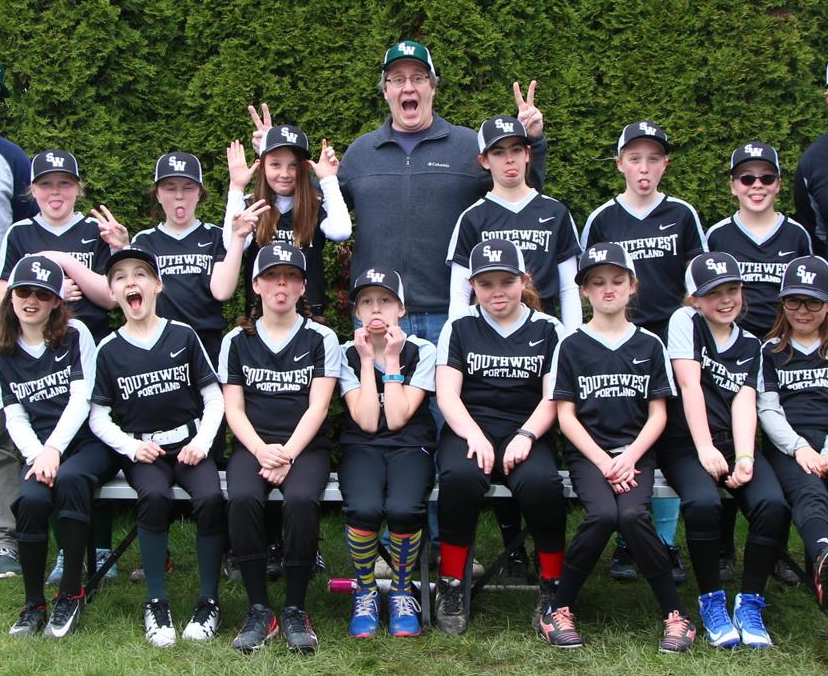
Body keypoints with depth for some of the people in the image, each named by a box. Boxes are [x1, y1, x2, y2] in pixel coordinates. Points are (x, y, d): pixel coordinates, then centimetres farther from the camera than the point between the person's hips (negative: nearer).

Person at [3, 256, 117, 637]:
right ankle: (33, 604, -12)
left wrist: (54, 449, -18)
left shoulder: (75, 335, 3)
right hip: (38, 448, 2)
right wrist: (37, 455, -11)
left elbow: (81, 399, -6)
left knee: (69, 479, -35)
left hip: (87, 441, -2)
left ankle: (72, 594, -23)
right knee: (32, 498, -30)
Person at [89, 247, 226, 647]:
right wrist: (131, 446, -10)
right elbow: (98, 418, 5)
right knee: (154, 495, -33)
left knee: (210, 498, -29)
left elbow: (214, 399, 6)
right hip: (140, 451, 0)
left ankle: (208, 601, -14)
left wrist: (202, 441, -8)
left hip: (189, 443, 0)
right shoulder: (108, 350, 4)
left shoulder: (183, 336, 4)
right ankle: (156, 603, -19)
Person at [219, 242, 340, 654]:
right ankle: (259, 611, -19)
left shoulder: (320, 339, 5)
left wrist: (287, 454, -17)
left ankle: (295, 611, -18)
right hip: (252, 444, 1)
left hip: (306, 445, -1)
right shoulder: (237, 341, 10)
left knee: (302, 499, -33)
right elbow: (233, 409, 5)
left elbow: (317, 406, -3)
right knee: (241, 499, -31)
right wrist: (262, 451, -14)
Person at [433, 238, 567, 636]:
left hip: (526, 430, 0)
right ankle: (451, 587, -19)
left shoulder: (548, 330, 12)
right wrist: (475, 437, -16)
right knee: (460, 476, -35)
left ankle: (553, 588, -14)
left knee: (540, 483, -34)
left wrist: (526, 435, -15)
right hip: (469, 428, 0)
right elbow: (447, 394, 2)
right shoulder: (459, 328, 12)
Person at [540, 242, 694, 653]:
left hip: (636, 451, 1)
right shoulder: (571, 346, 5)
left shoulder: (649, 345, 10)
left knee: (632, 515, -29)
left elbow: (658, 414, 7)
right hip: (587, 453, -1)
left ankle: (676, 615, -14)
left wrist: (629, 458, -9)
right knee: (602, 515, -30)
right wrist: (603, 461, -11)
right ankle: (558, 609, -13)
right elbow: (566, 415, 1)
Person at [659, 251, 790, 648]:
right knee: (702, 503, -35)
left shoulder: (750, 346, 16)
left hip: (735, 444, 4)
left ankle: (749, 603, -9)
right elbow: (689, 384, -7)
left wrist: (744, 459, -16)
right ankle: (711, 601, -12)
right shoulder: (685, 321, 3)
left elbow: (744, 402, 1)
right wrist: (705, 449, -16)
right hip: (687, 445, -4)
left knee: (774, 505, -26)